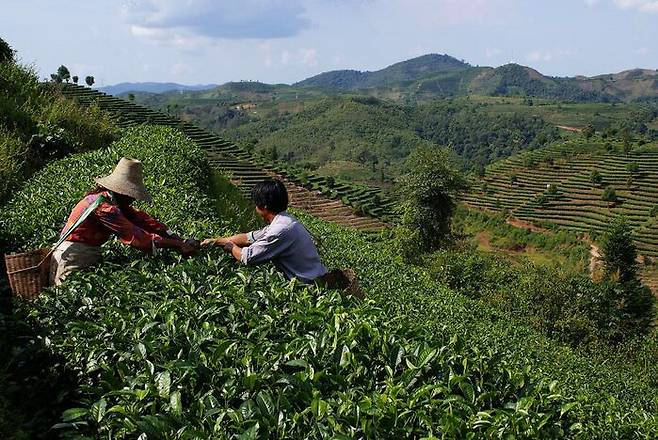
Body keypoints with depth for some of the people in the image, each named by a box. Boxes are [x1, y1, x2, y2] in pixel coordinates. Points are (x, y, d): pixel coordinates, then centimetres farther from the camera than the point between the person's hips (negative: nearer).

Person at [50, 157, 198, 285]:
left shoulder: (113, 200, 6)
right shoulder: (104, 206, -24)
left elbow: (139, 218, -1)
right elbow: (133, 234, -28)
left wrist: (177, 238, -12)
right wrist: (178, 245, -29)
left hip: (88, 253, 9)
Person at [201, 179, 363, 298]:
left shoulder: (281, 230, -22)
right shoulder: (283, 221, 8)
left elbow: (247, 258, -16)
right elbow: (249, 237, 19)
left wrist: (229, 246, 4)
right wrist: (216, 240, 19)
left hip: (313, 285, -9)